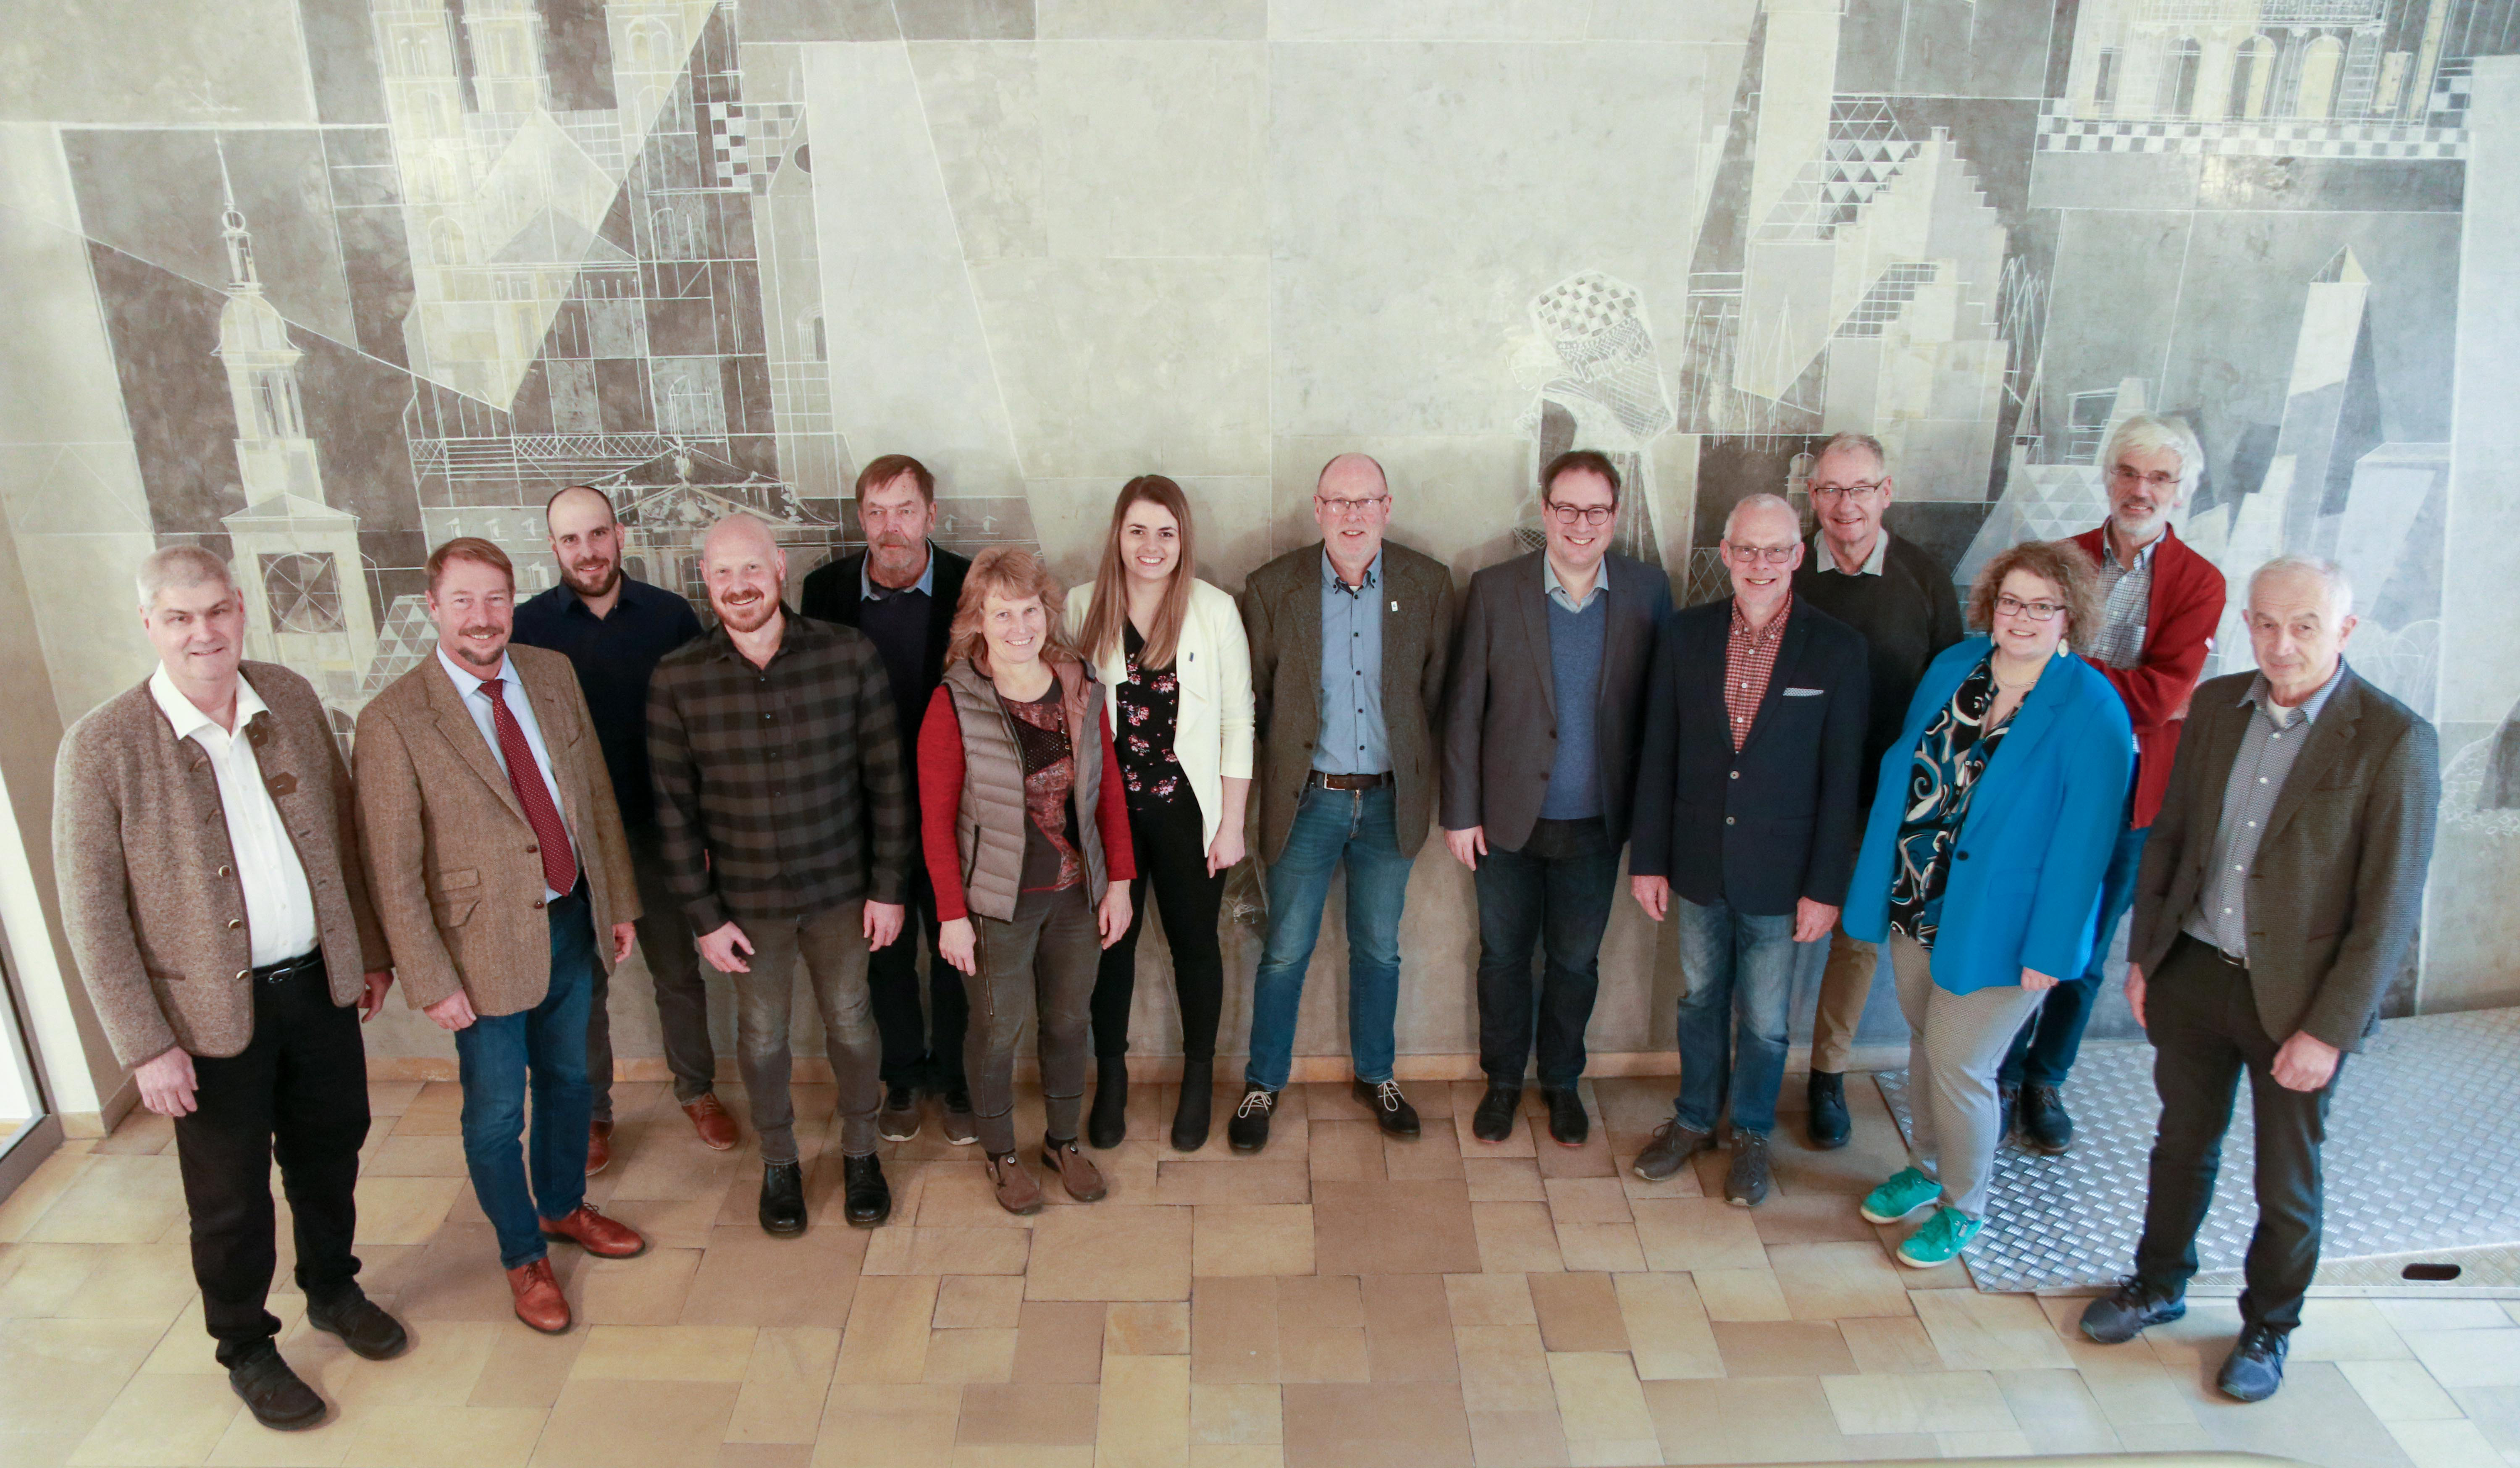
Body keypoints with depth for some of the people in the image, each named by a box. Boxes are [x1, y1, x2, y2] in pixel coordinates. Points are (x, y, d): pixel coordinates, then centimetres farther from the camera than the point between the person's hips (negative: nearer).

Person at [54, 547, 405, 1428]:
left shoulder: (291, 699, -2)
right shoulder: (100, 749, -16)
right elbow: (91, 916, -12)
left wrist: (370, 951, 11)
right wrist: (145, 1047, -13)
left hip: (320, 984, 4)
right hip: (212, 1013, -4)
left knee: (330, 1154, 22)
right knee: (230, 1197, 14)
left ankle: (333, 1290, 46)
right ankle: (245, 1348, 36)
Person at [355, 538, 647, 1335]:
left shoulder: (554, 675, -2)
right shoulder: (393, 721, -17)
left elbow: (598, 796, 6)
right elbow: (392, 872, -14)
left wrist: (620, 902, 8)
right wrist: (432, 981, -13)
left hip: (573, 920, 5)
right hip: (488, 945, -5)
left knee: (566, 1079, 23)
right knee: (496, 1114, 12)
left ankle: (564, 1207, 48)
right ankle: (524, 1256, 34)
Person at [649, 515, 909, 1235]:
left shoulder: (851, 655, -13)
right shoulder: (676, 680, -11)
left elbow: (887, 780, -6)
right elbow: (674, 810, -4)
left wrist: (889, 887, -5)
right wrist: (705, 915, -4)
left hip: (842, 888, 0)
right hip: (746, 899, 1)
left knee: (850, 1022, 14)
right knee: (762, 1034, 15)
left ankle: (860, 1151, 38)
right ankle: (779, 1163, 39)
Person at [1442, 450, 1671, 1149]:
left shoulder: (1647, 591, -4)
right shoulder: (1494, 590, -7)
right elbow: (1463, 709, -5)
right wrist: (1460, 812, -6)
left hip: (1597, 823, 1)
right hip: (1508, 819, -1)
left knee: (1576, 960, 15)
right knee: (1504, 955, 14)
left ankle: (1561, 1083, 37)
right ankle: (1503, 1081, 35)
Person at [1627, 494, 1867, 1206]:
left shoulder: (1837, 648, -9)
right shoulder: (1686, 634, -2)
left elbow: (1842, 779, -7)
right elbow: (1658, 756, 1)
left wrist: (1825, 886, -9)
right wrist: (1648, 860, 0)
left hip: (1779, 875, -2)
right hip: (1698, 865, 2)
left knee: (1765, 1019, 12)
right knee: (1700, 999, 19)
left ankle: (1751, 1134, 35)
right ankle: (1694, 1118, 40)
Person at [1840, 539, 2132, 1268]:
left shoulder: (2092, 711, -16)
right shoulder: (1953, 665, 1)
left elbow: (2082, 839, -15)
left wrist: (2049, 949, -15)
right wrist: (1886, 888, 10)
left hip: (1993, 926, -5)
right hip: (1915, 905, 6)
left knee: (1959, 1064, 3)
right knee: (1925, 1042, 20)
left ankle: (1963, 1208, 27)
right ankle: (1926, 1167, 44)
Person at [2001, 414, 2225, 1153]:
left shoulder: (2198, 583, -1)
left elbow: (2164, 692, -13)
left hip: (2127, 796, 0)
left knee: (2085, 954, 11)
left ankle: (2046, 1082, 30)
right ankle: (2003, 1078, 25)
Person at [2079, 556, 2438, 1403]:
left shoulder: (2395, 741, -16)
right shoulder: (2217, 705, -1)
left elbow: (2390, 910, -15)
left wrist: (2329, 1030, -15)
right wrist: (2144, 953, 7)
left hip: (2297, 999, -4)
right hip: (2193, 974, 4)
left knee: (2286, 1181, 15)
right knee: (2182, 1143, 21)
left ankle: (2268, 1327, 37)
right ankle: (2158, 1286, 42)